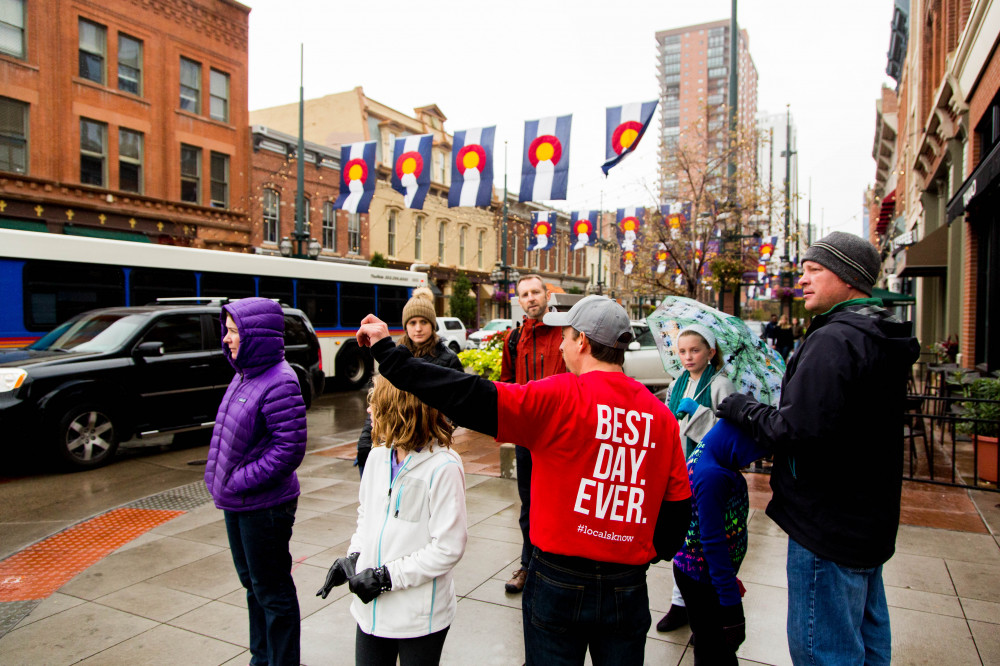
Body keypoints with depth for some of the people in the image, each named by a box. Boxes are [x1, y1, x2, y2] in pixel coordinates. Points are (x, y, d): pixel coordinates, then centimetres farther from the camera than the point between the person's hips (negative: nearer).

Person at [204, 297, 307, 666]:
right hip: (237, 503, 9)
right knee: (253, 584, 23)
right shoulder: (245, 374, 5)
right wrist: (221, 479, 7)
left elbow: (290, 448, -24)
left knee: (273, 592, 7)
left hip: (265, 506, -9)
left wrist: (241, 481, -20)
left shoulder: (279, 383, -22)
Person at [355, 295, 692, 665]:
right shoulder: (660, 415, -3)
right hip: (629, 589, 4)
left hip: (560, 582, -4)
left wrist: (385, 349, -15)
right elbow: (679, 503, 2)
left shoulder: (561, 397, -17)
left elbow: (470, 398, -22)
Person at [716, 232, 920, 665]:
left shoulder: (834, 340, -22)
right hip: (870, 521, 11)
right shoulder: (881, 340, 12)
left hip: (828, 530, -11)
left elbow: (799, 429, -30)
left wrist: (742, 409, -13)